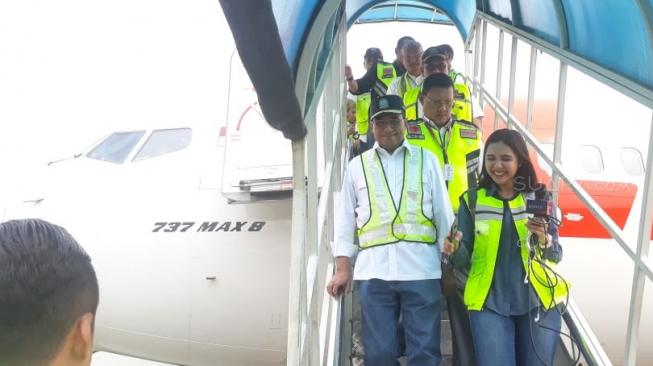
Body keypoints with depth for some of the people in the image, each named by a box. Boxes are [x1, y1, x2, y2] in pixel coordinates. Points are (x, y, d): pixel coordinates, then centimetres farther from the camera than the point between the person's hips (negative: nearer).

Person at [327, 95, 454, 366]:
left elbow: (443, 212, 9)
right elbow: (345, 219, 12)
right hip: (373, 268, 1)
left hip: (421, 266, 0)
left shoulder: (427, 160, 11)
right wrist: (343, 269, 5)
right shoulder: (358, 165, 12)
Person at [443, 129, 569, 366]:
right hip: (489, 302, -1)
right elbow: (464, 260, 0)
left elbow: (555, 256, 0)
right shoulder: (473, 200, 1)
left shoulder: (540, 197, 1)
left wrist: (543, 239, -21)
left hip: (538, 301, 1)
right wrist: (455, 249, -22)